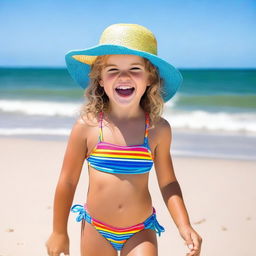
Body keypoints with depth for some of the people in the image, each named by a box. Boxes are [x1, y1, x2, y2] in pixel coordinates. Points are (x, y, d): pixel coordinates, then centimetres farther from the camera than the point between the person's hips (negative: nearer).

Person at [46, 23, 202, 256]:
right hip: (96, 229, 0)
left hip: (141, 232, 0)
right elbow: (67, 181, -4)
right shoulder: (87, 126, -14)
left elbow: (167, 182, 2)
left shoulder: (158, 130, -10)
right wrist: (59, 232, 5)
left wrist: (184, 225, -10)